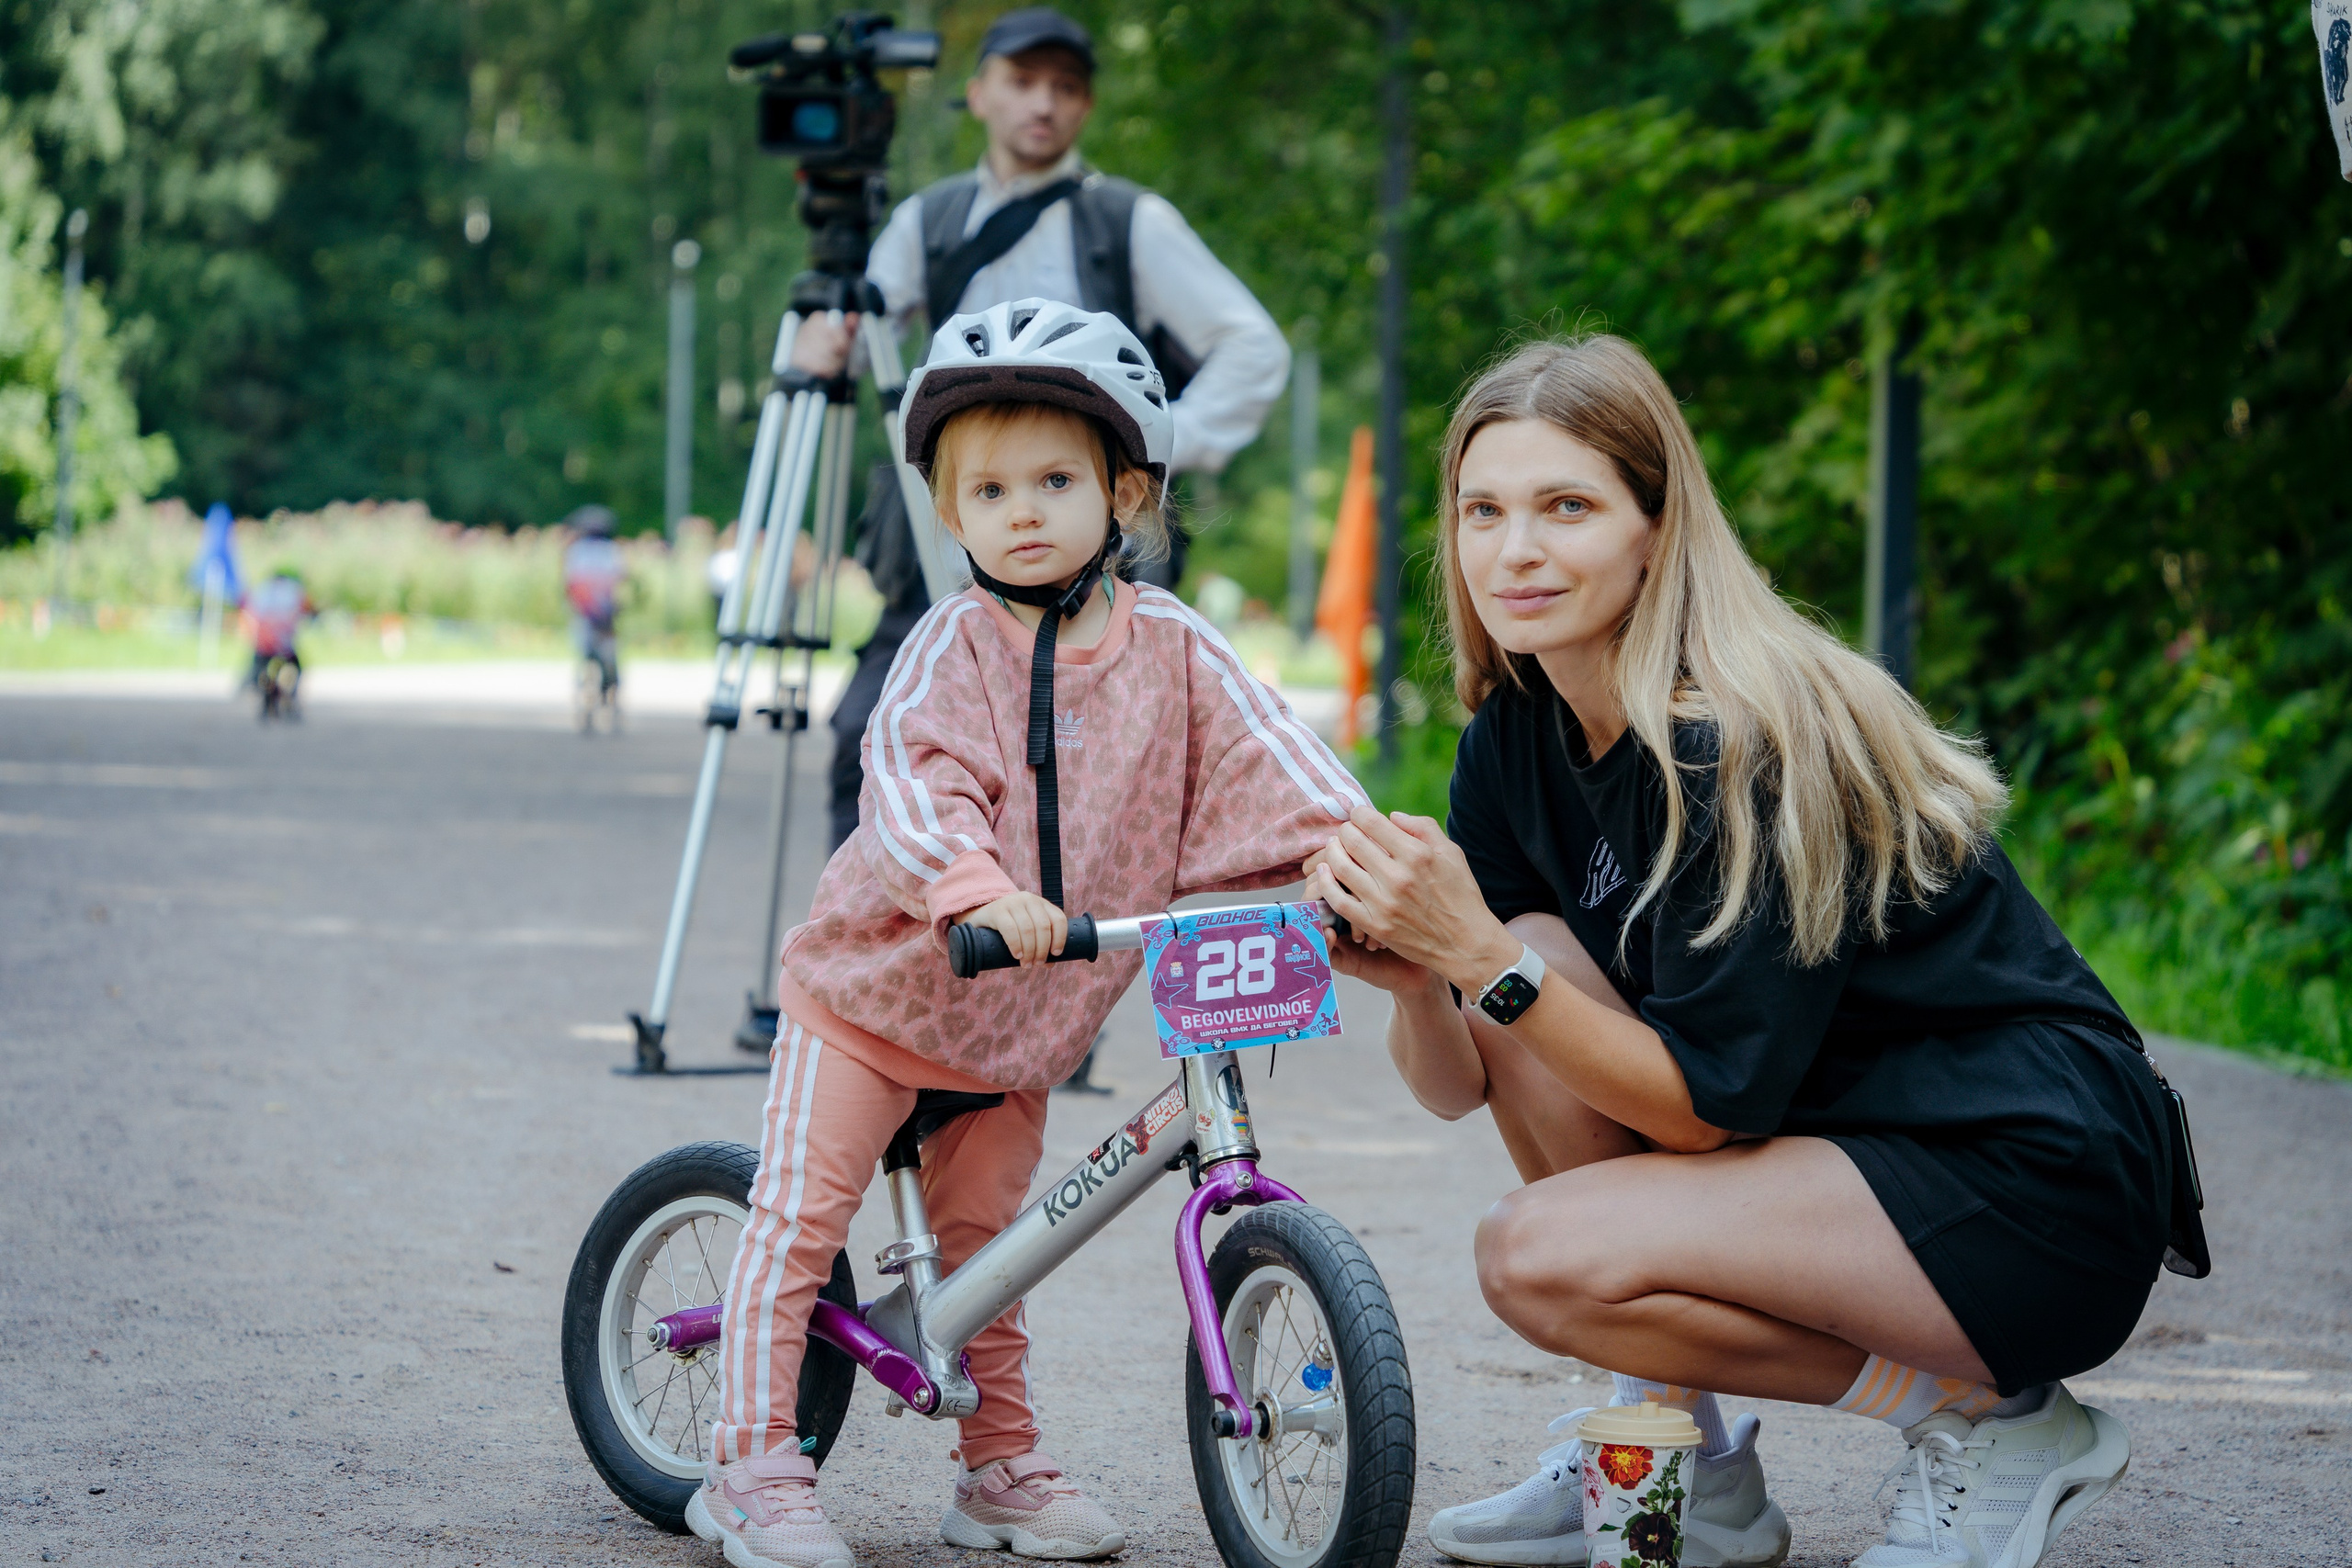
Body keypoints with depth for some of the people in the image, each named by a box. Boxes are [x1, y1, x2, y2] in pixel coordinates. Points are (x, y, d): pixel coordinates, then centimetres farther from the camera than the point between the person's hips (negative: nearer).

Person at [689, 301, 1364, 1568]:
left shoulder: (1170, 648, -4)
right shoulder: (953, 643, -16)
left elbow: (1265, 753, -10)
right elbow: (908, 776, -30)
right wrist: (978, 887, -47)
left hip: (1024, 1022, 4)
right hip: (873, 987, -4)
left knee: (982, 1242, 15)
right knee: (798, 1223, -5)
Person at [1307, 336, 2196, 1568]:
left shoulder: (1744, 741, -23)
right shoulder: (1517, 734, 1)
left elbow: (1710, 1100, -23)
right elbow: (1456, 1086, 0)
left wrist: (1481, 955, -29)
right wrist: (1417, 975, -22)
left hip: (2034, 1193, -8)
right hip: (1829, 1132, 9)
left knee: (1539, 1256, -22)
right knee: (1530, 959, -8)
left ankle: (1991, 1422, -5)